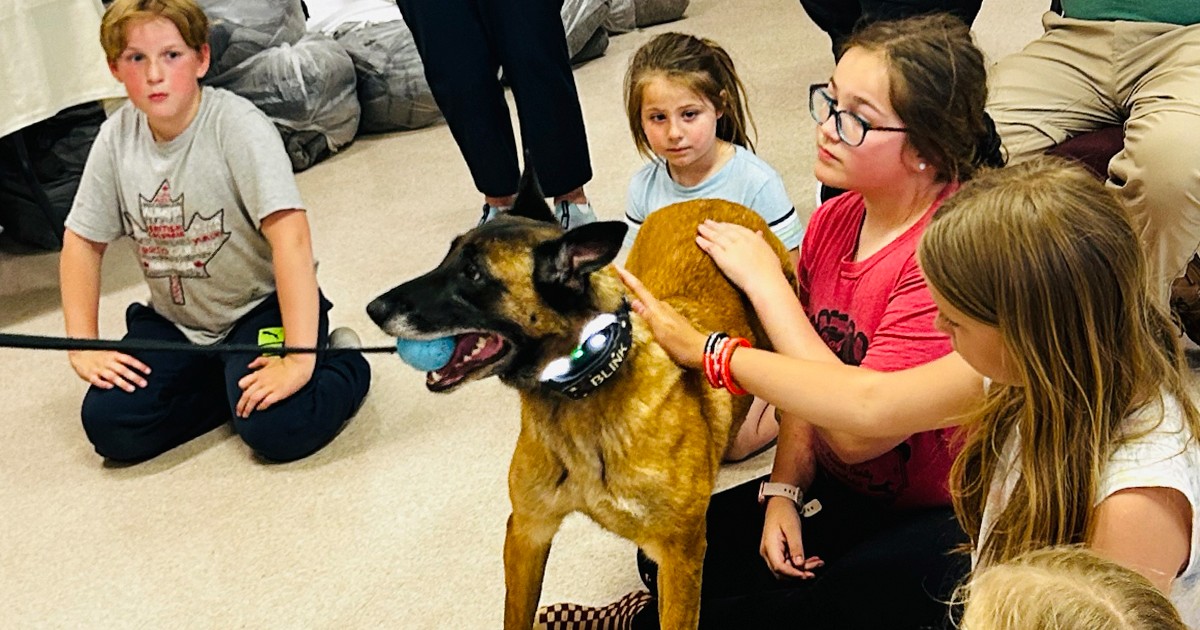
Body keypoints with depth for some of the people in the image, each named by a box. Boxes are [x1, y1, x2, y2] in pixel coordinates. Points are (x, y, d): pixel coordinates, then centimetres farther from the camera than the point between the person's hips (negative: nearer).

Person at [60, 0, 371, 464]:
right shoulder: (117, 136, -5)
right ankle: (225, 380, 9)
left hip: (261, 307, -5)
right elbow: (83, 241, 5)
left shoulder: (237, 125, -22)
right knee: (109, 428, -14)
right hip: (174, 321, 5)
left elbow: (290, 236, -30)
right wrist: (83, 347, -5)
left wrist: (299, 360, -37)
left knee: (275, 428, -28)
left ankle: (342, 364, 3)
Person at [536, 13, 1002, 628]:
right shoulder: (832, 222, -2)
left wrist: (764, 279, -22)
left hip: (941, 516, -7)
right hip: (834, 489, 7)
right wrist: (783, 491, -7)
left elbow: (858, 429, -28)